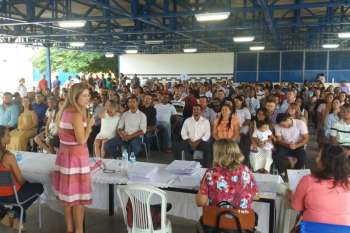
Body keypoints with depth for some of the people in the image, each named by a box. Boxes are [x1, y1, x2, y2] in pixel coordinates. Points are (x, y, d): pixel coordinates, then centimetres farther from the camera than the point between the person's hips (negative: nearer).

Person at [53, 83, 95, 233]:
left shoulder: (64, 111, 7)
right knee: (78, 195, 3)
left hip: (64, 153, 9)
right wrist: (89, 125, -7)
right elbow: (82, 140, -21)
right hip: (76, 156, -9)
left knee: (67, 193, 16)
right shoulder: (77, 114, -20)